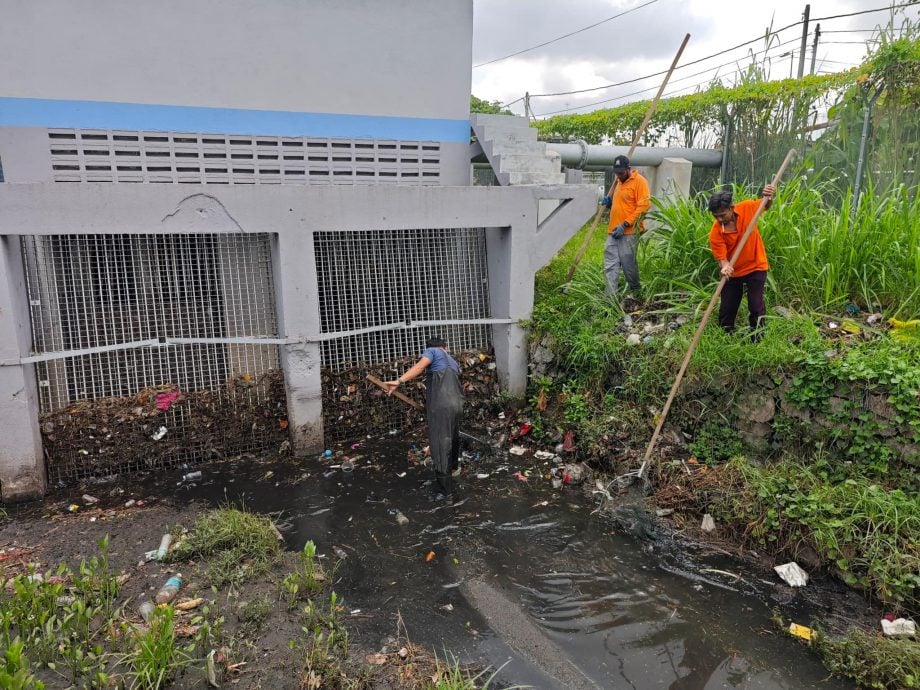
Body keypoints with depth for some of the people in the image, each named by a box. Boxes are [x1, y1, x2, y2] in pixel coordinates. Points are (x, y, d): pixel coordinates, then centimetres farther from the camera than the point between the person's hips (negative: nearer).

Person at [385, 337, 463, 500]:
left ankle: (445, 488, -4)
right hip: (456, 404, 7)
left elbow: (419, 366, -11)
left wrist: (399, 381, -22)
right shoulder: (453, 362, 31)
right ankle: (453, 466, 54)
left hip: (440, 406, -7)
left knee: (439, 444, -5)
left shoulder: (431, 351, 10)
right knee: (453, 437, 29)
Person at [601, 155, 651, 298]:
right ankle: (611, 296, 2)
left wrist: (625, 225, -18)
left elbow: (644, 206, -14)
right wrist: (610, 203, 10)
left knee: (628, 264, -1)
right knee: (610, 264, 1)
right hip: (613, 231, 8)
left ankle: (636, 292, 18)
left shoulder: (639, 181, -5)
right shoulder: (619, 182, 20)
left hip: (629, 232, -7)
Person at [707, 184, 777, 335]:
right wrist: (725, 267, -47)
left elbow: (765, 206, 3)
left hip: (756, 267, 0)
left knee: (756, 307, -1)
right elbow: (722, 257, -23)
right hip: (732, 272, 0)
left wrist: (769, 197, -20)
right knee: (726, 309, 9)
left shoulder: (747, 208, -19)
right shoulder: (715, 233, -23)